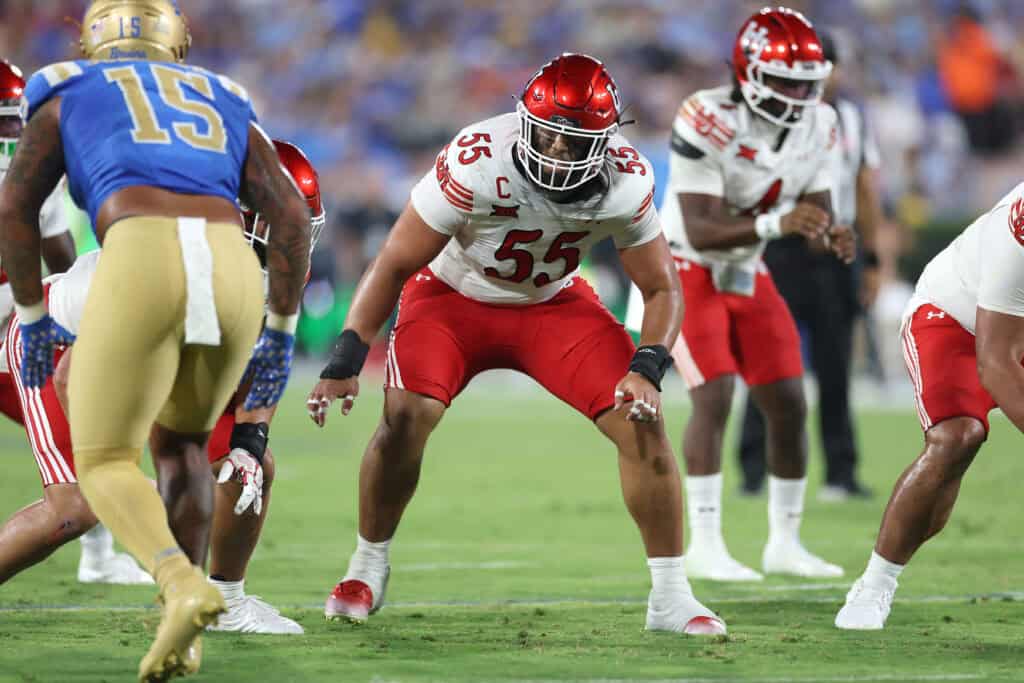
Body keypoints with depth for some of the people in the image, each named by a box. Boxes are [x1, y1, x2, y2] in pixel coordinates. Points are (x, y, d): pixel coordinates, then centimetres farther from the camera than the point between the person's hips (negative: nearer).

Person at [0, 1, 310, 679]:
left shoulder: (68, 96, 26)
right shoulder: (225, 107, 33)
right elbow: (293, 216, 21)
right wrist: (280, 335, 25)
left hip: (142, 264, -4)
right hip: (232, 269, 4)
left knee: (105, 463, 6)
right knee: (180, 441, 29)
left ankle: (183, 585, -24)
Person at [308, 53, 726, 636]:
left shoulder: (627, 182, -24)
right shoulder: (477, 162, -33)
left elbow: (662, 289, -9)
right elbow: (394, 265, -23)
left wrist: (647, 369, -28)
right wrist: (345, 362, -27)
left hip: (554, 303, 2)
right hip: (453, 296, -2)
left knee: (642, 422, -13)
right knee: (407, 416, -25)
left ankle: (671, 598, -1)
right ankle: (368, 570, 1)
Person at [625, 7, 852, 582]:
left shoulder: (816, 126, -7)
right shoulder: (711, 123, -28)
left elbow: (816, 212, -1)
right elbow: (700, 231, -32)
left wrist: (834, 236, -25)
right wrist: (777, 223, -45)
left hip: (748, 276, 7)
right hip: (687, 273, -7)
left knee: (789, 405, 3)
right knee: (715, 395, -19)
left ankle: (785, 543, 15)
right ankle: (706, 545, -13)